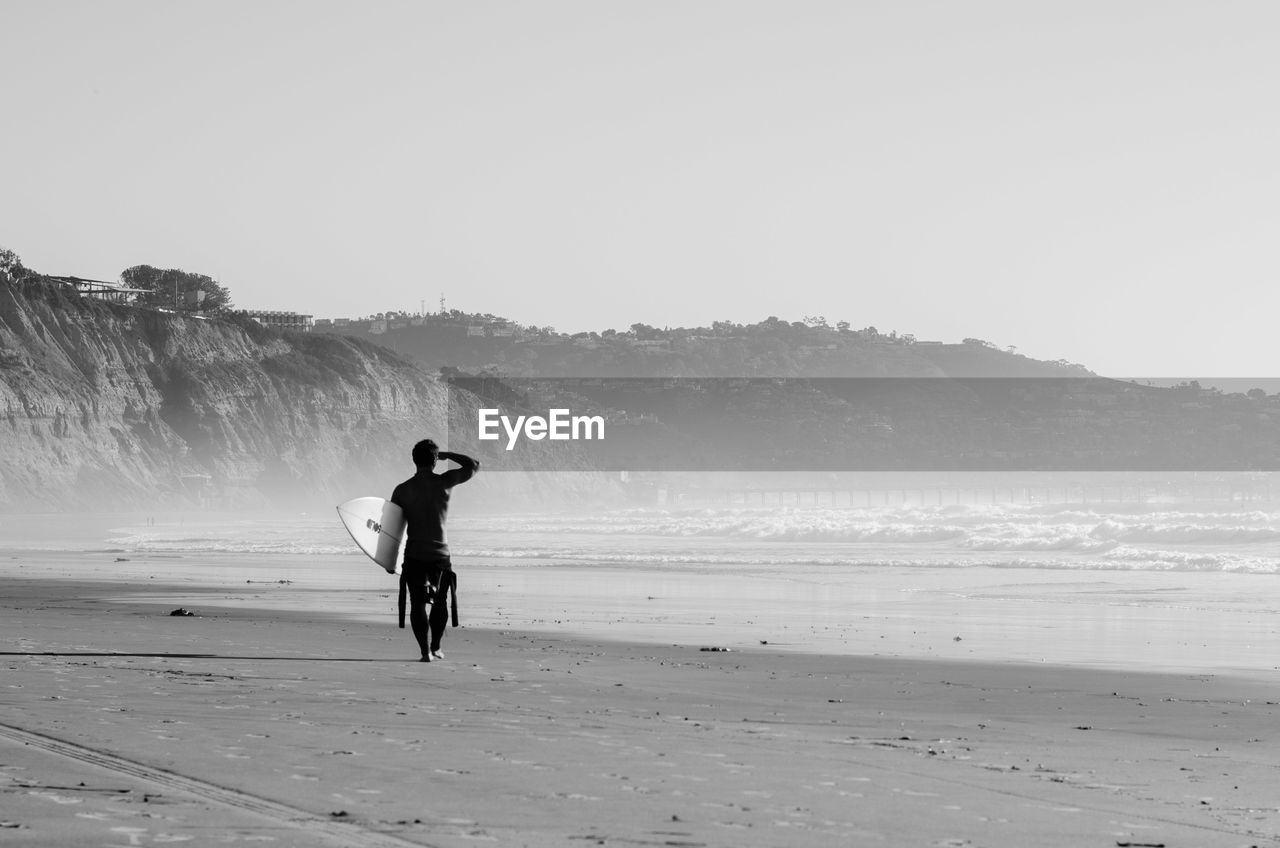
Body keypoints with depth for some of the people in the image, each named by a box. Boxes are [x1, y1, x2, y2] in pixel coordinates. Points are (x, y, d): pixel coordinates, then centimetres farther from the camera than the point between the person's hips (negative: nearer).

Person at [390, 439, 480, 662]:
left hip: (414, 555, 0)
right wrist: (447, 455, 17)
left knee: (418, 604, 2)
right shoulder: (444, 482, -5)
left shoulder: (403, 490, -2)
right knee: (439, 602, 19)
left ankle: (426, 650, -9)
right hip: (440, 554, 0)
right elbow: (474, 466, 8)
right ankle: (435, 648, 23)